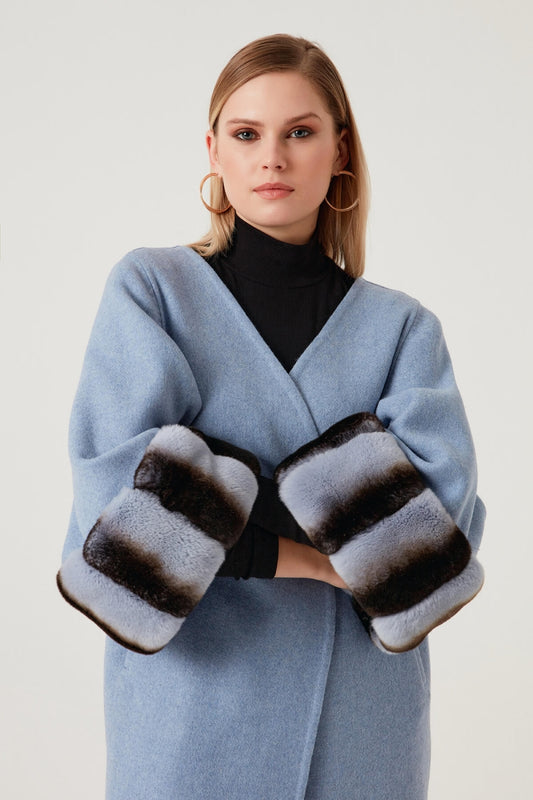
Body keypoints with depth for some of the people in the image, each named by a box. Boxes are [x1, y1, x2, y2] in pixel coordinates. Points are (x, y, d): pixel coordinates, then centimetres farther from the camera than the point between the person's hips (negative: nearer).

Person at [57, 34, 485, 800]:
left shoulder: (402, 326, 2)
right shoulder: (151, 287, -2)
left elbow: (445, 511, -11)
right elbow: (118, 491, -13)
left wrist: (223, 506, -16)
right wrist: (293, 549, -16)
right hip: (194, 707, -1)